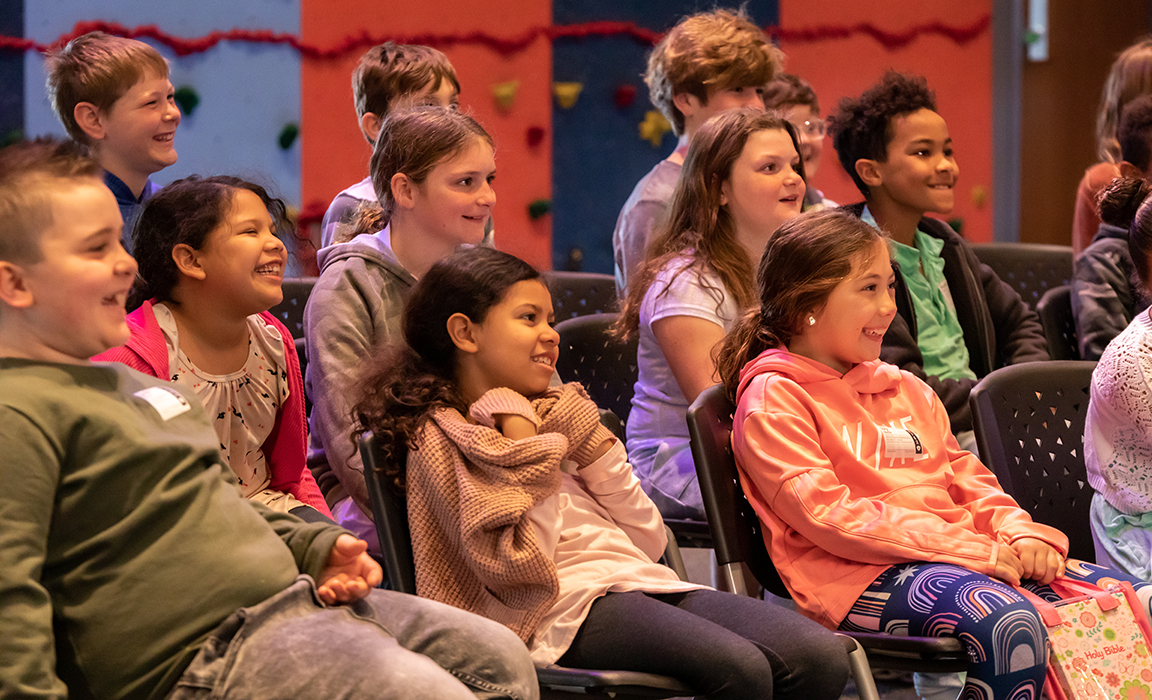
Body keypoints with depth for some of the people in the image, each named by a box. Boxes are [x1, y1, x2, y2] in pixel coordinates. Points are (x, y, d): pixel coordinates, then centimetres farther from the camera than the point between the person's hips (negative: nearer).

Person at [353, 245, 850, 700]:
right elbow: (520, 564, -11)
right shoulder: (440, 435, 3)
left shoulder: (555, 413, 26)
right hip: (569, 603, -8)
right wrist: (521, 440, -4)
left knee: (819, 656, -16)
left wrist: (591, 438, 10)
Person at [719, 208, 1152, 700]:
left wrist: (1019, 532, 2)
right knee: (1011, 622, -38)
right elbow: (826, 513, -12)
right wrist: (967, 548, -16)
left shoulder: (906, 389, 26)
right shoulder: (772, 398, -1)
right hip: (861, 576, -8)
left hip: (968, 555, 8)